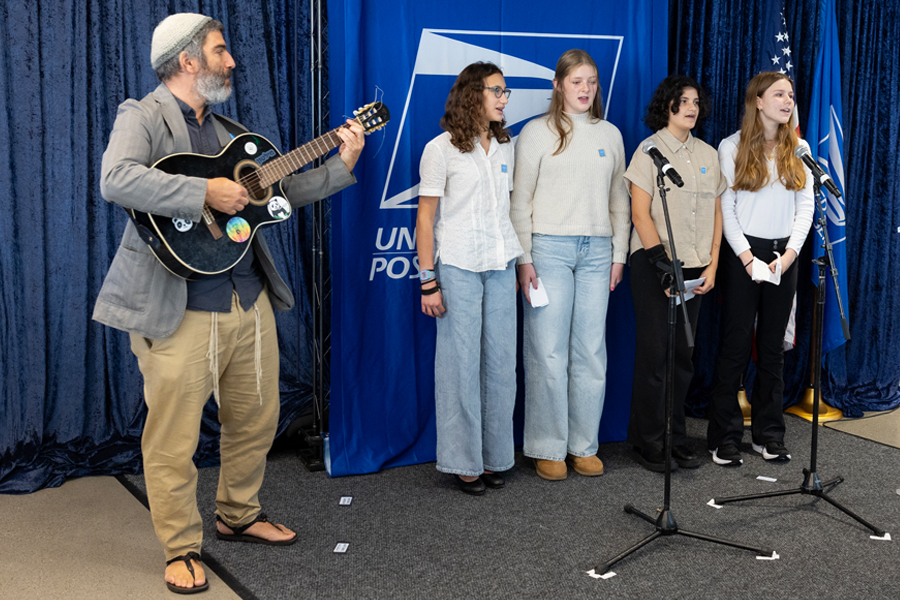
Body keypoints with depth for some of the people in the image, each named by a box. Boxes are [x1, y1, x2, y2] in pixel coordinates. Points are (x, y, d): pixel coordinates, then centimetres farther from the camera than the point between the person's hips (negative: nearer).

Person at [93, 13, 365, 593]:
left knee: (257, 420, 17)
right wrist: (205, 192, -25)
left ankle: (239, 515, 38)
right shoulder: (144, 117, -5)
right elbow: (116, 180, -25)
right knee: (174, 439, 1)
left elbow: (281, 190, 23)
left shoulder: (229, 131, 19)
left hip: (249, 300, 8)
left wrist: (342, 164, 14)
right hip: (179, 309, -7)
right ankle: (182, 548, 18)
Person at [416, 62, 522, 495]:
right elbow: (425, 218, -6)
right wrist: (428, 282, -10)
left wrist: (516, 266, 12)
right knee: (461, 364, -1)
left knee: (501, 362, 6)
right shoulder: (441, 149, -5)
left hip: (500, 266, 5)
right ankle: (464, 463, 10)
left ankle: (495, 457, 18)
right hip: (458, 268, -5)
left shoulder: (504, 147, 12)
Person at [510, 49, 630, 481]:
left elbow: (618, 200, 16)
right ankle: (548, 448, 7)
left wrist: (619, 254, 10)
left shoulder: (610, 135, 13)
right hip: (549, 247, -4)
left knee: (591, 351, 5)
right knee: (548, 351, -3)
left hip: (597, 251, 4)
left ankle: (584, 445, 16)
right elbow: (520, 200, -1)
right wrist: (524, 258, -7)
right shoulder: (537, 133, 1)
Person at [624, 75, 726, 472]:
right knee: (654, 354, -5)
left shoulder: (708, 155, 13)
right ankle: (647, 441, 7)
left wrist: (712, 265, 4)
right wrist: (662, 264, -14)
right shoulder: (649, 151, -2)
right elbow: (640, 214, -8)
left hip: (694, 268, 5)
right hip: (653, 265, -5)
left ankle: (675, 436, 17)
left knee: (683, 355, 6)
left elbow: (716, 212, 15)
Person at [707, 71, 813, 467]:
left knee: (773, 348, 8)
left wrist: (790, 252, -5)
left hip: (784, 255, 4)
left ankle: (769, 435, 17)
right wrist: (747, 256, -12)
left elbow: (806, 206, 8)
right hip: (743, 253, -4)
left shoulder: (799, 149, 10)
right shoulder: (731, 147, -1)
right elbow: (725, 207, -4)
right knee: (735, 345, -2)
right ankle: (724, 439, 5)